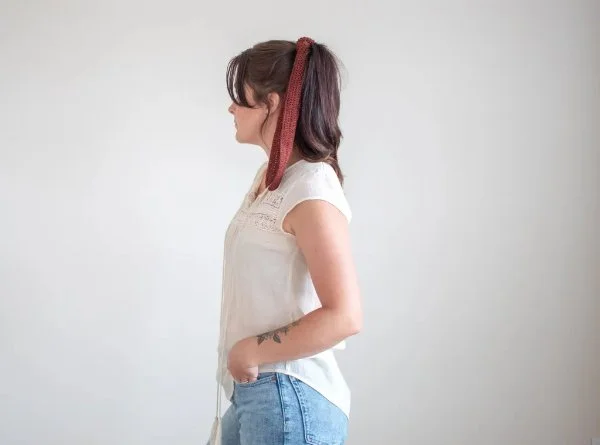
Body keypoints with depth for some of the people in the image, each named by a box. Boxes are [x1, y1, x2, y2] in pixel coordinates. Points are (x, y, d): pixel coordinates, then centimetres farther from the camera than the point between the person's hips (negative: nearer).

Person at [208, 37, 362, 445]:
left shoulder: (311, 189, -17)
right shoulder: (270, 176, 10)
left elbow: (345, 316, -23)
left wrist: (252, 351, -15)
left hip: (289, 398, -8)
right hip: (254, 393, 8)